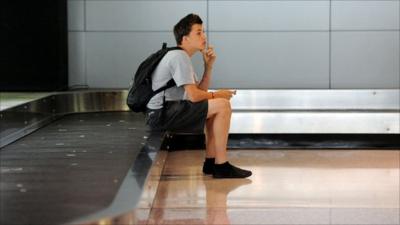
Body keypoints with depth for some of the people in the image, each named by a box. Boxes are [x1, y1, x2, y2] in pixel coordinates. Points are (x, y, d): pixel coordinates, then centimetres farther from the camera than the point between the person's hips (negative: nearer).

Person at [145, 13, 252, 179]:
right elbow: (194, 96, -19)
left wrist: (208, 66, 7)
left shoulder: (180, 56, 20)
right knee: (223, 106, -14)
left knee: (213, 108, 21)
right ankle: (221, 166, -10)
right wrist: (216, 95, -1)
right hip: (161, 114, -11)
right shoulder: (180, 57, -12)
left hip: (161, 113, 11)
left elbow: (201, 91, 18)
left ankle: (210, 161, 13)